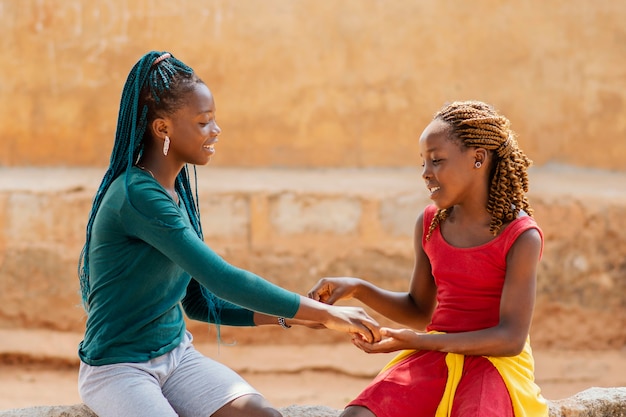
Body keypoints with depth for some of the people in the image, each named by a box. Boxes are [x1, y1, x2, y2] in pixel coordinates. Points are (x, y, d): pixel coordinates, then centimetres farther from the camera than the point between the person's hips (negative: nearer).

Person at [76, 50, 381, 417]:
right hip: (117, 368, -8)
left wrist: (289, 316, 3)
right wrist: (326, 314, -21)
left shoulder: (178, 193, 9)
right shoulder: (137, 195, -19)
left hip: (177, 355, 8)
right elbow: (221, 279, -25)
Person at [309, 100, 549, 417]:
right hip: (433, 357, 5)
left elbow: (511, 338, -14)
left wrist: (419, 341, -19)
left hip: (495, 362, -5)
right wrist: (358, 289, 2)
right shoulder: (429, 224, 7)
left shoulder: (521, 236, -10)